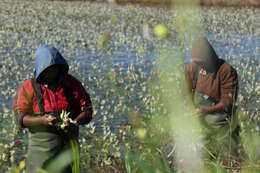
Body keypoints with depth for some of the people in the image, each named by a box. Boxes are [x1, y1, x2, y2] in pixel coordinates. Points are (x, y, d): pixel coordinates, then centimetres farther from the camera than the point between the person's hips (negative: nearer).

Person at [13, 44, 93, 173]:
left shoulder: (72, 83, 5)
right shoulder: (29, 87, -1)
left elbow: (87, 109, 6)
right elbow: (20, 117, -4)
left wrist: (74, 122, -15)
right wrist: (41, 120, -22)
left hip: (68, 143, 3)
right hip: (42, 142, -2)